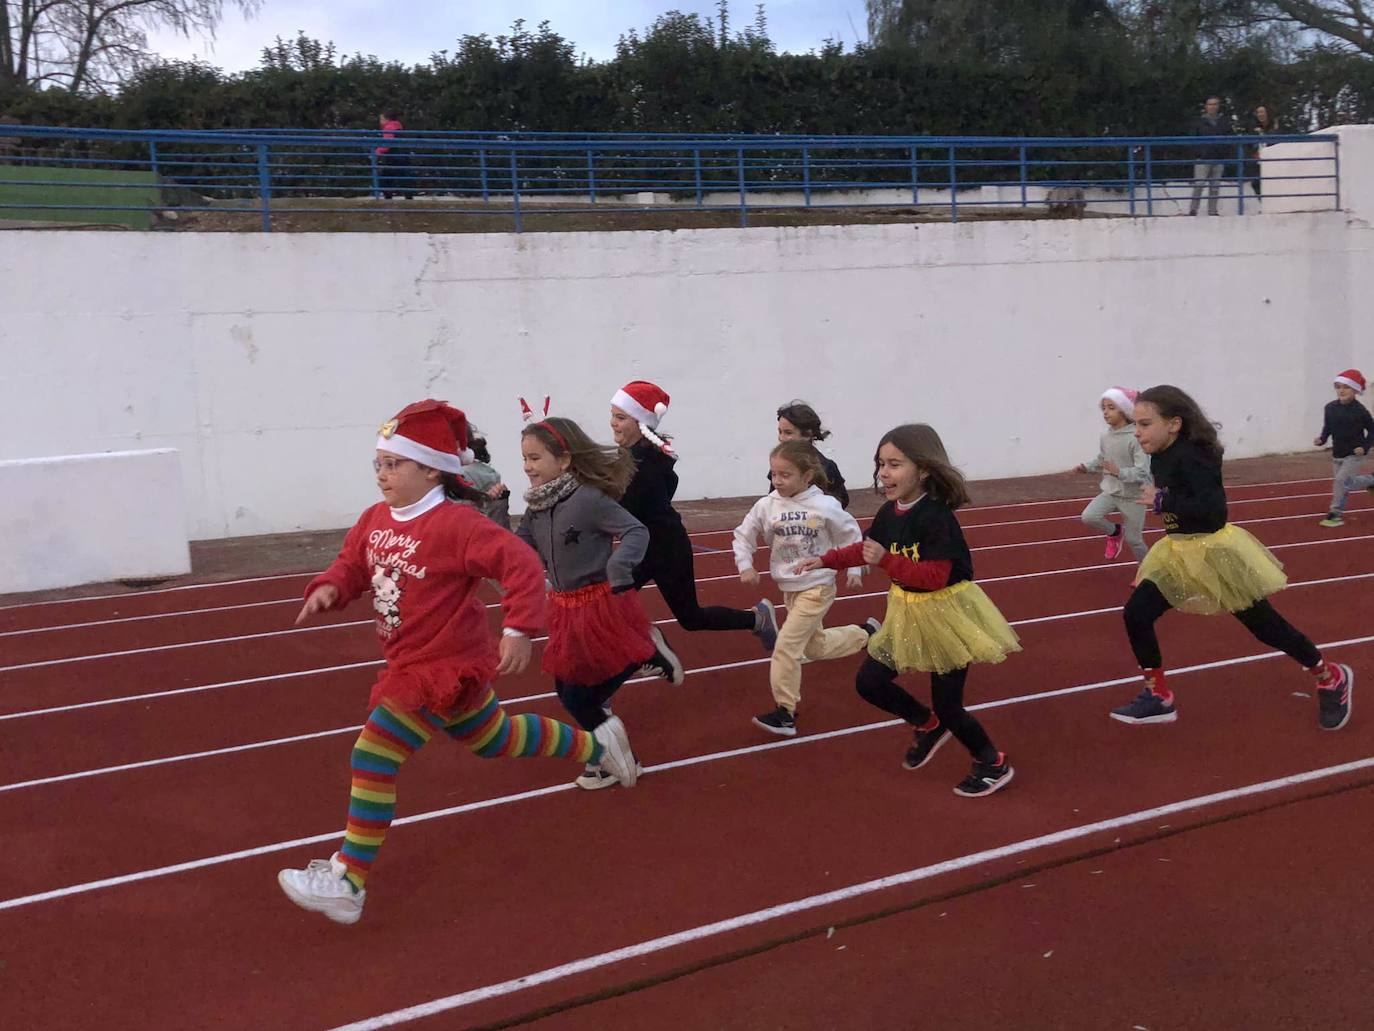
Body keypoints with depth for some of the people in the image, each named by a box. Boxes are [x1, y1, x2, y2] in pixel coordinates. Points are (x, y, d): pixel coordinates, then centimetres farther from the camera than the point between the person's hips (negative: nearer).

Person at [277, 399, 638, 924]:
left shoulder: (454, 524, -23)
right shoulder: (374, 520, 2)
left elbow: (521, 563, -26)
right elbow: (351, 565, 11)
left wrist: (518, 630, -31)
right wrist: (328, 589, -12)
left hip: (442, 667, -10)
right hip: (412, 662, 10)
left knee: (374, 755, -16)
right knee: (496, 738, 26)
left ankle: (347, 884, -7)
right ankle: (597, 744, 45)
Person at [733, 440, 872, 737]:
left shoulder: (825, 507, -17)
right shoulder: (766, 506, -8)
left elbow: (851, 536, -1)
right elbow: (743, 536, 4)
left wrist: (854, 570, 1)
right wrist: (745, 566, -9)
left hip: (817, 588, -6)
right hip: (788, 588, 6)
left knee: (787, 647, -12)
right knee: (815, 647, 21)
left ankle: (785, 713, -1)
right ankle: (865, 634, 46)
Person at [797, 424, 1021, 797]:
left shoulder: (936, 517, -26)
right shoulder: (889, 512, -3)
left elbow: (935, 577, -30)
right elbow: (866, 548, 15)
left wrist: (886, 560, -38)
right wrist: (825, 561, 5)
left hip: (944, 614, -8)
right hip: (907, 612, 8)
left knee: (948, 706, 1)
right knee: (868, 682, 9)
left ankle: (994, 764, 27)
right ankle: (929, 726, 32)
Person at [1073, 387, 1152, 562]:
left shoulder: (1136, 438, -22)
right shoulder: (1105, 437, -2)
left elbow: (1143, 473, -25)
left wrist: (1119, 472, -39)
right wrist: (1086, 466, -3)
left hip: (1132, 496, -5)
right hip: (1110, 491, 5)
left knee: (1133, 540, 7)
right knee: (1088, 517, -19)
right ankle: (1115, 532, 13)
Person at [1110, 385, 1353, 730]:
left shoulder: (1189, 456, -24)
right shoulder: (1161, 456, 3)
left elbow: (1213, 507, -33)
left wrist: (1162, 501, -28)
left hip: (1214, 550, -8)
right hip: (1179, 551, 9)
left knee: (1264, 625, 5)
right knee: (1135, 614, -1)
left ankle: (1331, 678, 29)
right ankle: (1158, 698, 12)